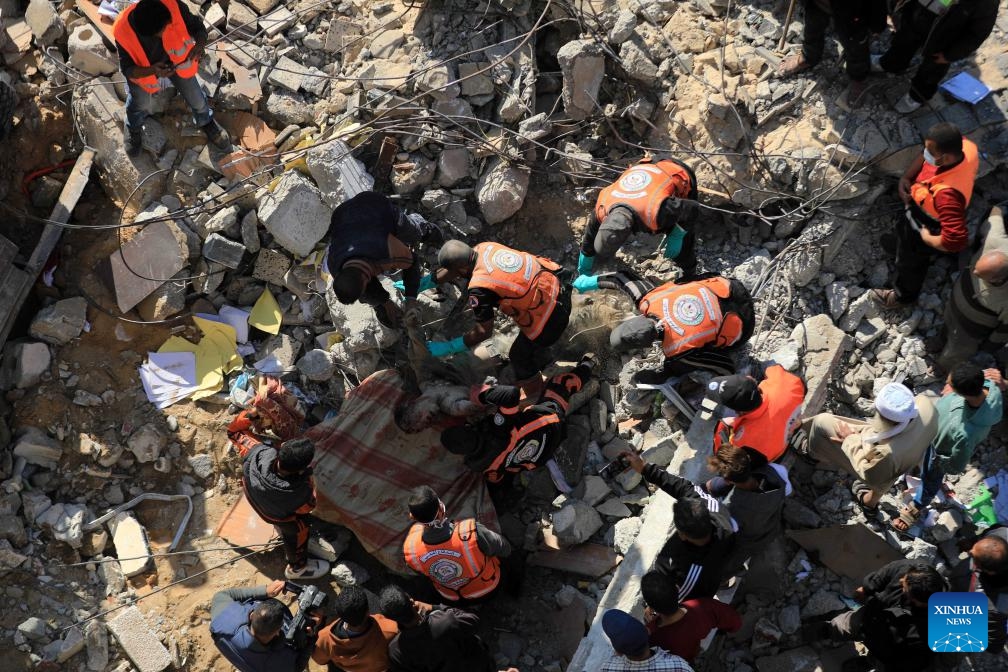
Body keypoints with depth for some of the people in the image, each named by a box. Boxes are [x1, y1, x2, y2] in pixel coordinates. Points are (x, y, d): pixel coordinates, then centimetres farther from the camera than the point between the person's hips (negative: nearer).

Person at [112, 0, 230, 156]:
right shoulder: (123, 32, -39)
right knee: (140, 103, 22)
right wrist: (153, 71, -47)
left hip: (177, 60, 1)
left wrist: (200, 44, -45)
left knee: (195, 96, 16)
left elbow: (197, 26, -21)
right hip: (143, 69, -1)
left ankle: (206, 123, 51)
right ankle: (134, 129, 57)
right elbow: (128, 70, -27)